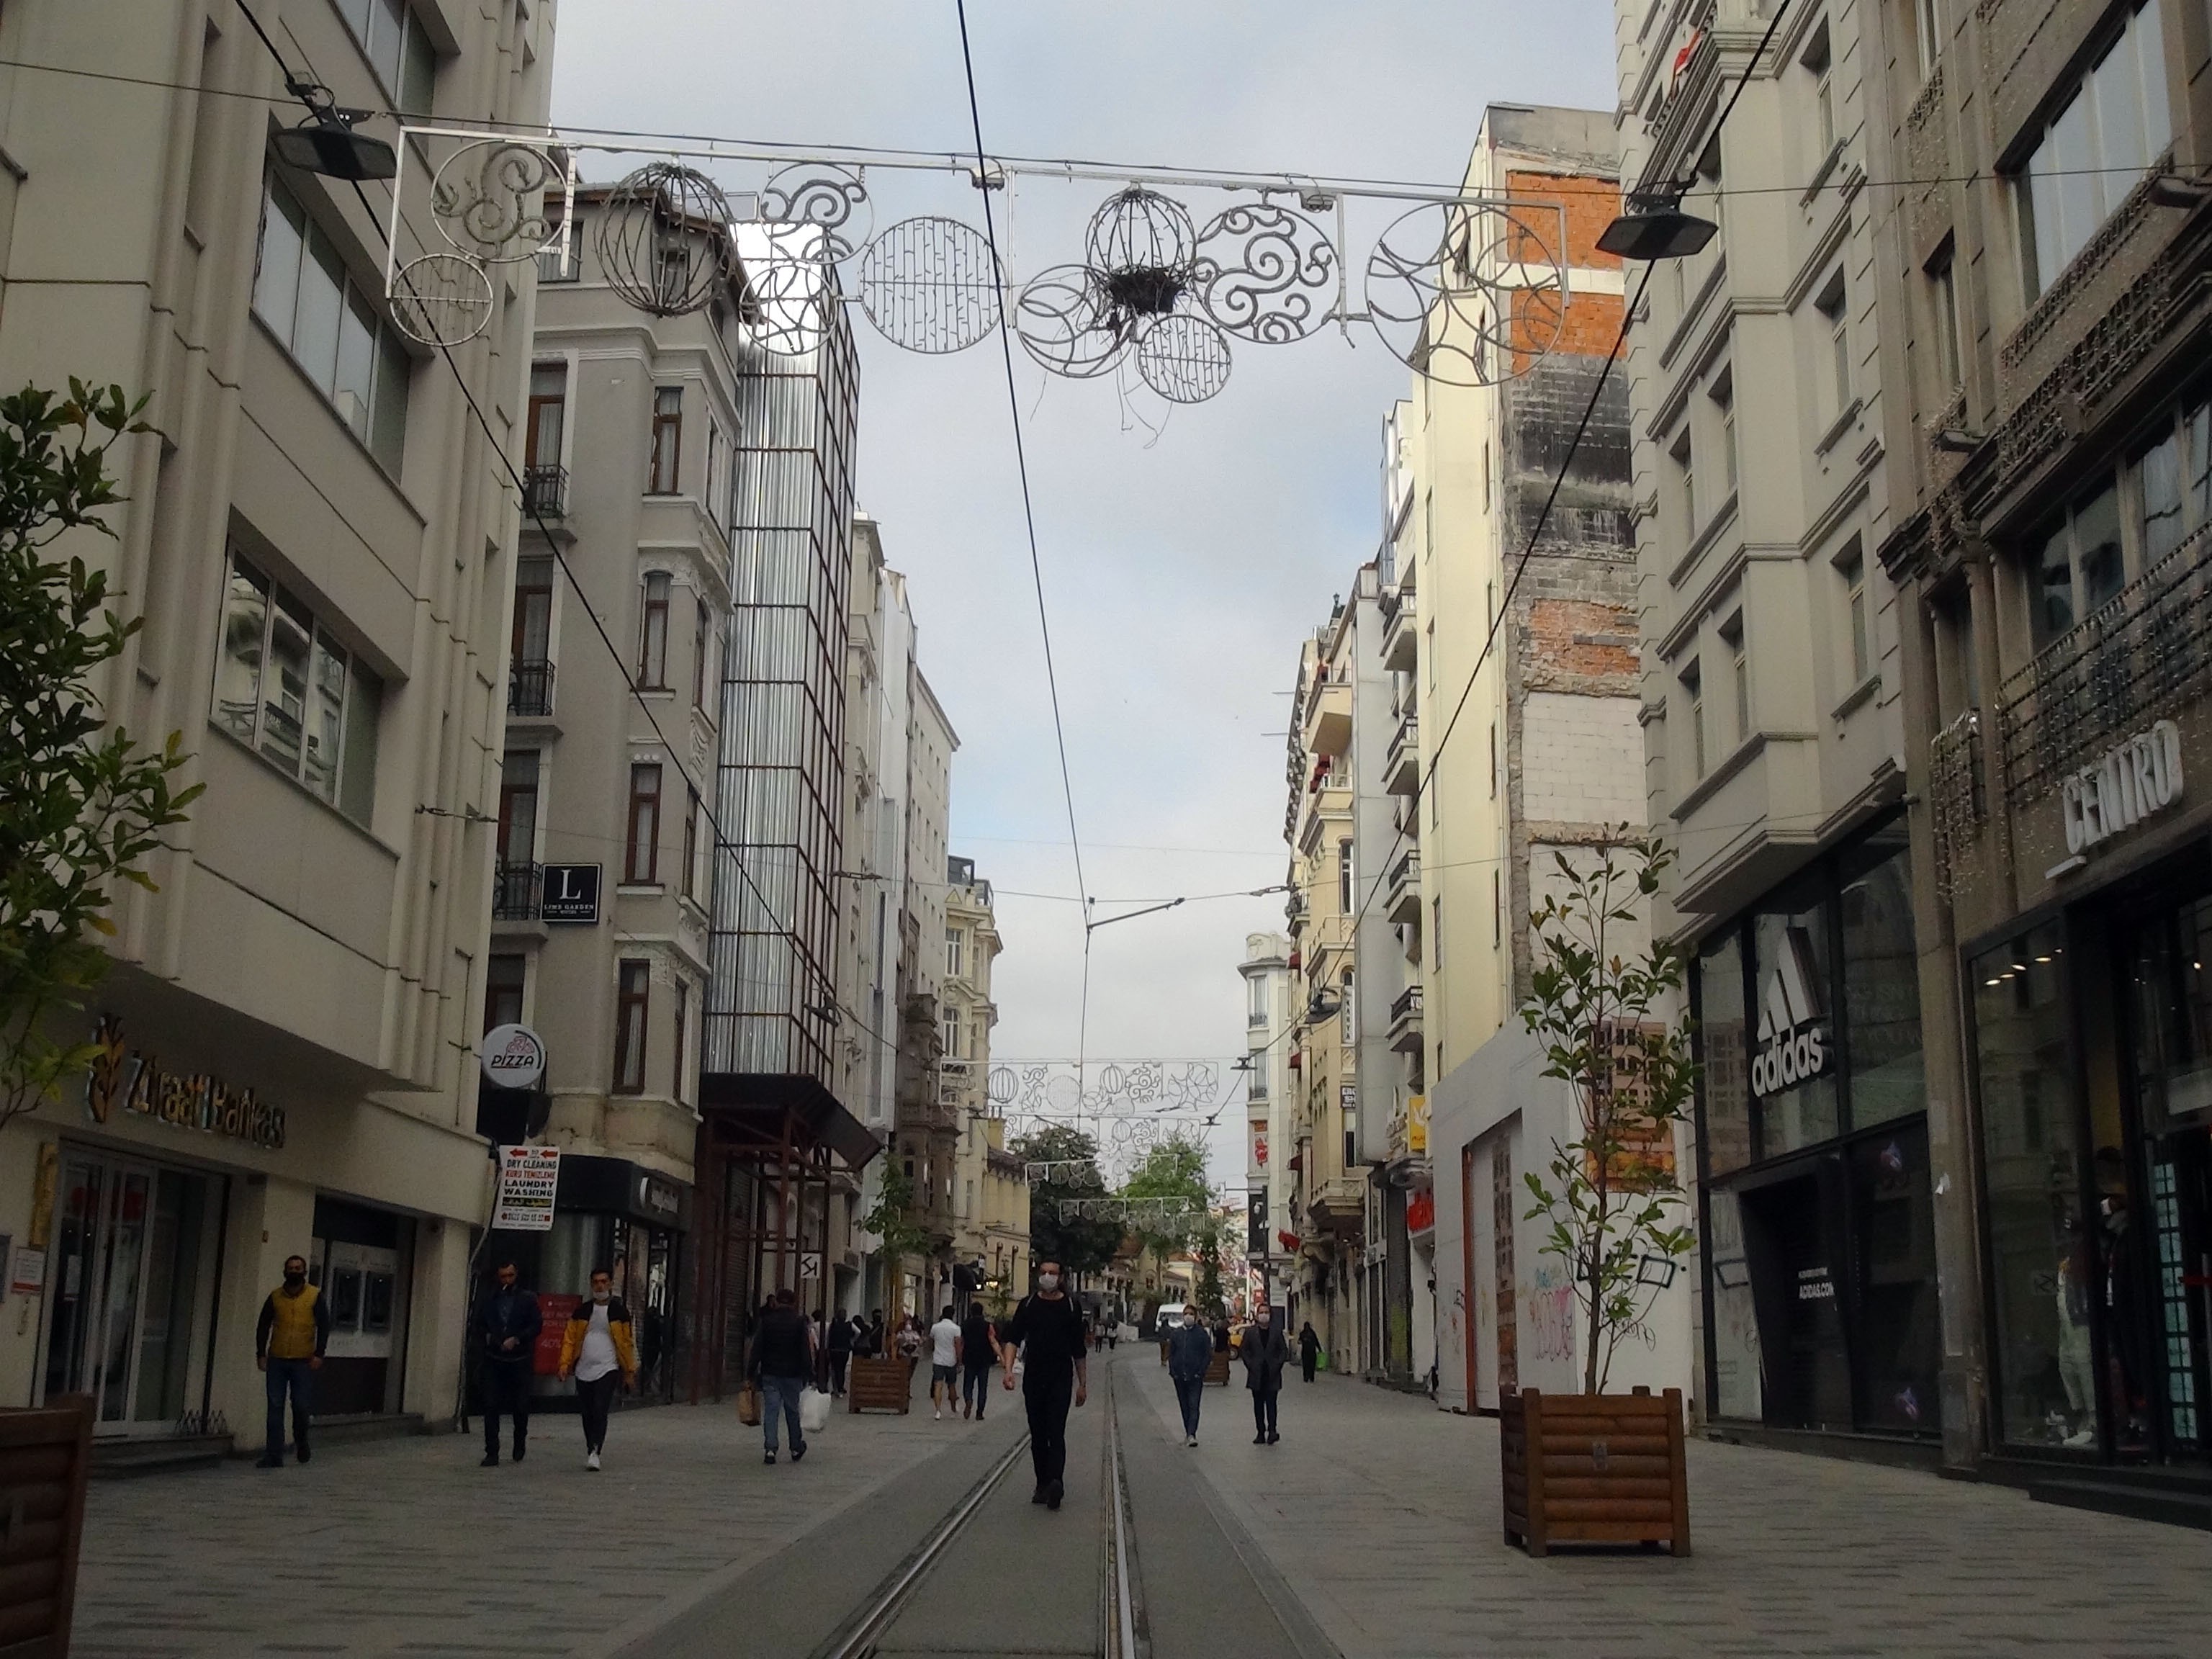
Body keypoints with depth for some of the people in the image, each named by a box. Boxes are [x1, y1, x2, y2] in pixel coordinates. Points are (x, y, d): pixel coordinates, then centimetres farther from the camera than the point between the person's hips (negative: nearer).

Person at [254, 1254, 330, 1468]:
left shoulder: (315, 1296, 1)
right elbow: (263, 1325, 11)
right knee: (275, 1407, -1)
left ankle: (301, 1444, 28)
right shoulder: (275, 1296, 7)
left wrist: (319, 1354, -8)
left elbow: (324, 1326, 0)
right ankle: (274, 1456, 1)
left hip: (303, 1361, -2)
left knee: (301, 1406, 2)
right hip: (277, 1360, 2)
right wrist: (261, 1353, 2)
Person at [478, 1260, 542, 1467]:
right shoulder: (490, 1300, 11)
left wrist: (517, 1339, -15)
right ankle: (492, 1453, -4)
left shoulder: (528, 1299, 3)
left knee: (521, 1406, 6)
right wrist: (487, 1336, -4)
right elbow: (479, 1324, 17)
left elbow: (536, 1325, -3)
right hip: (494, 1359, 2)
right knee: (491, 1406, -6)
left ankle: (519, 1446, 28)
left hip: (519, 1359, -1)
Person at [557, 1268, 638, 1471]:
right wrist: (565, 1363, -5)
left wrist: (630, 1371, 4)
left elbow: (627, 1344, 6)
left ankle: (593, 1452, -21)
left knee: (600, 1412, -16)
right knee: (587, 1414, 9)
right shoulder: (582, 1311, 9)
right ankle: (591, 1451, 22)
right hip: (583, 1371, 3)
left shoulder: (619, 1313, 3)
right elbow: (569, 1338, 7)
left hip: (607, 1370, -3)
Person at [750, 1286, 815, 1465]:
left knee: (770, 1410, 0)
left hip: (770, 1373, 0)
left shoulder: (767, 1321, 1)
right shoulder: (799, 1322, -2)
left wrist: (754, 1371, 4)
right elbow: (806, 1351, -4)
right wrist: (808, 1373, -1)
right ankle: (796, 1448, 21)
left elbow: (757, 1348, 1)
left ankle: (771, 1449, -11)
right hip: (792, 1374, 0)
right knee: (793, 1411, 11)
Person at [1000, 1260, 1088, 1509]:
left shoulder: (1069, 1307, 4)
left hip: (1061, 1379, -2)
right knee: (1038, 1435, 8)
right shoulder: (1028, 1305, 6)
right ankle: (1043, 1485, 15)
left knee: (1056, 1433, -14)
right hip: (1033, 1379, 2)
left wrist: (1083, 1384, 9)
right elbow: (1013, 1339, -1)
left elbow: (1079, 1350, 9)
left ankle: (1056, 1483, -29)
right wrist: (1009, 1369, -17)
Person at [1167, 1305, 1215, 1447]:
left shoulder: (1202, 1334, -1)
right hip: (1179, 1376, 3)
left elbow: (1208, 1355, 0)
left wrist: (1201, 1372, -9)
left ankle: (1192, 1435, -15)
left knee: (1194, 1405, -10)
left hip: (1195, 1376, -3)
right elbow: (1171, 1354, 10)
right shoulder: (1175, 1334, 8)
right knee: (1184, 1406, 10)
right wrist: (1173, 1371, -1)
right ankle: (1188, 1433, 19)